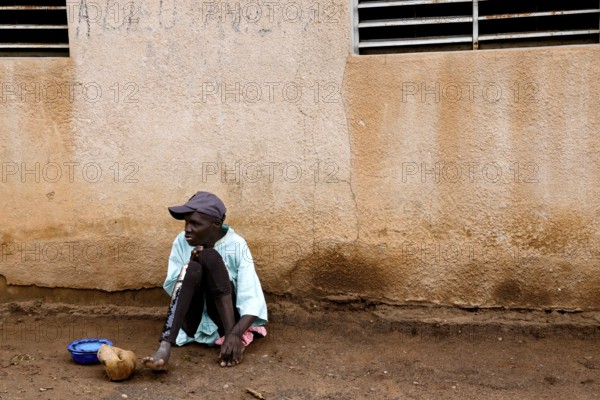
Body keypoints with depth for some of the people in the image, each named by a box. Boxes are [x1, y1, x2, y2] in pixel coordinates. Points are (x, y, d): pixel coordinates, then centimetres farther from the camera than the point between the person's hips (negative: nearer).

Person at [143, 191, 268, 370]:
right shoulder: (182, 242, -2)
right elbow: (171, 288, -1)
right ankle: (164, 348, -44)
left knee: (210, 256, -24)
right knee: (192, 269, -29)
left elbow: (253, 300, -21)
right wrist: (191, 266, -20)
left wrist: (235, 334, -39)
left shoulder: (236, 246, -11)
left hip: (224, 319, -2)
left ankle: (231, 334, -32)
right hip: (193, 321, 2)